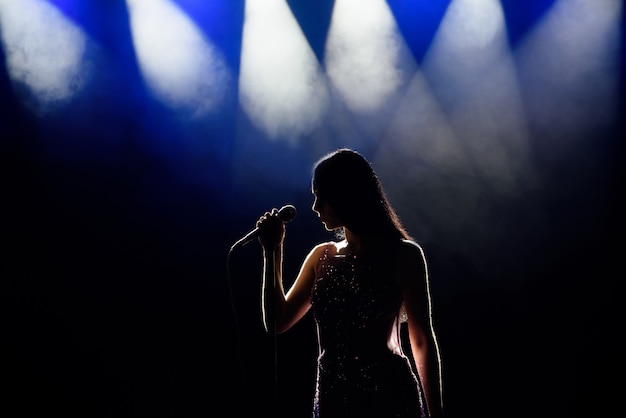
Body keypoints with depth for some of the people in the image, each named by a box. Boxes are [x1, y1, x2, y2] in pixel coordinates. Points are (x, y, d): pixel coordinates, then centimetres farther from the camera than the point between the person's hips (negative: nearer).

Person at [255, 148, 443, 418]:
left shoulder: (403, 254, -5)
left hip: (389, 395, -4)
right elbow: (277, 322, 8)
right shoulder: (321, 256, 8)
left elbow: (422, 341, -5)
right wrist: (273, 251, 3)